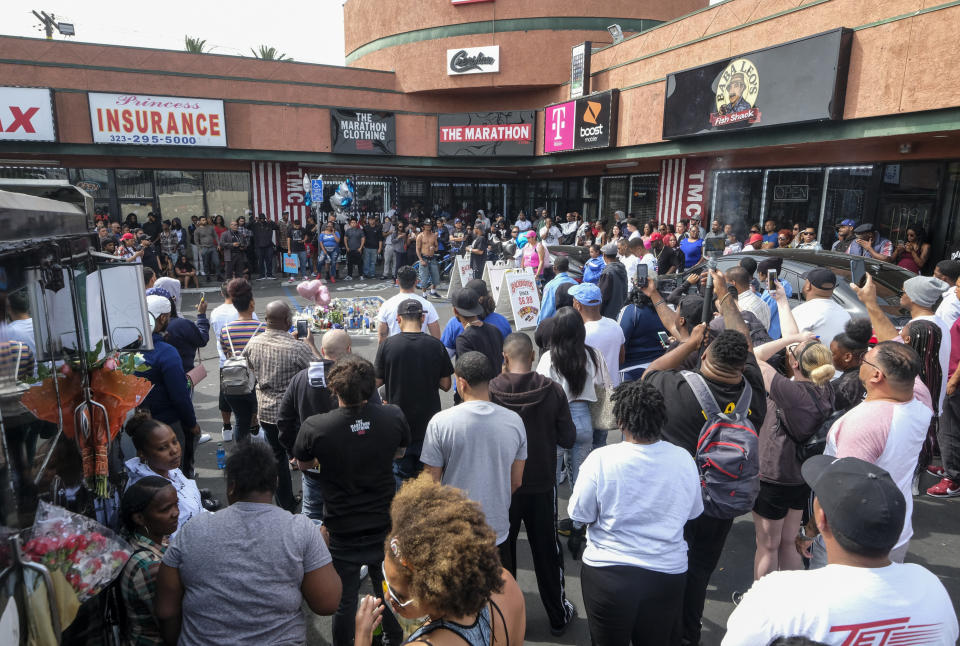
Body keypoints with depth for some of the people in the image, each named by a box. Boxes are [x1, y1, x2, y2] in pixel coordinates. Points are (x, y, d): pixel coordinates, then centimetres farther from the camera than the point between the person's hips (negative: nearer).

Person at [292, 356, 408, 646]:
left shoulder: (314, 427, -24)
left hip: (342, 534, -3)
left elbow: (303, 465, -3)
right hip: (385, 526, 3)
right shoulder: (393, 417, -18)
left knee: (344, 602, 18)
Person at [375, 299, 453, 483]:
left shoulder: (387, 345, -12)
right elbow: (445, 385, -4)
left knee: (401, 471, 16)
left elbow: (377, 382, -5)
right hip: (428, 419, 1)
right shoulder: (436, 345, -9)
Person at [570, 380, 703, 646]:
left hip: (609, 574, -3)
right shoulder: (684, 459, -10)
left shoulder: (601, 460, -20)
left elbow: (580, 514, -10)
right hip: (667, 575, 3)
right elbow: (693, 512, 4)